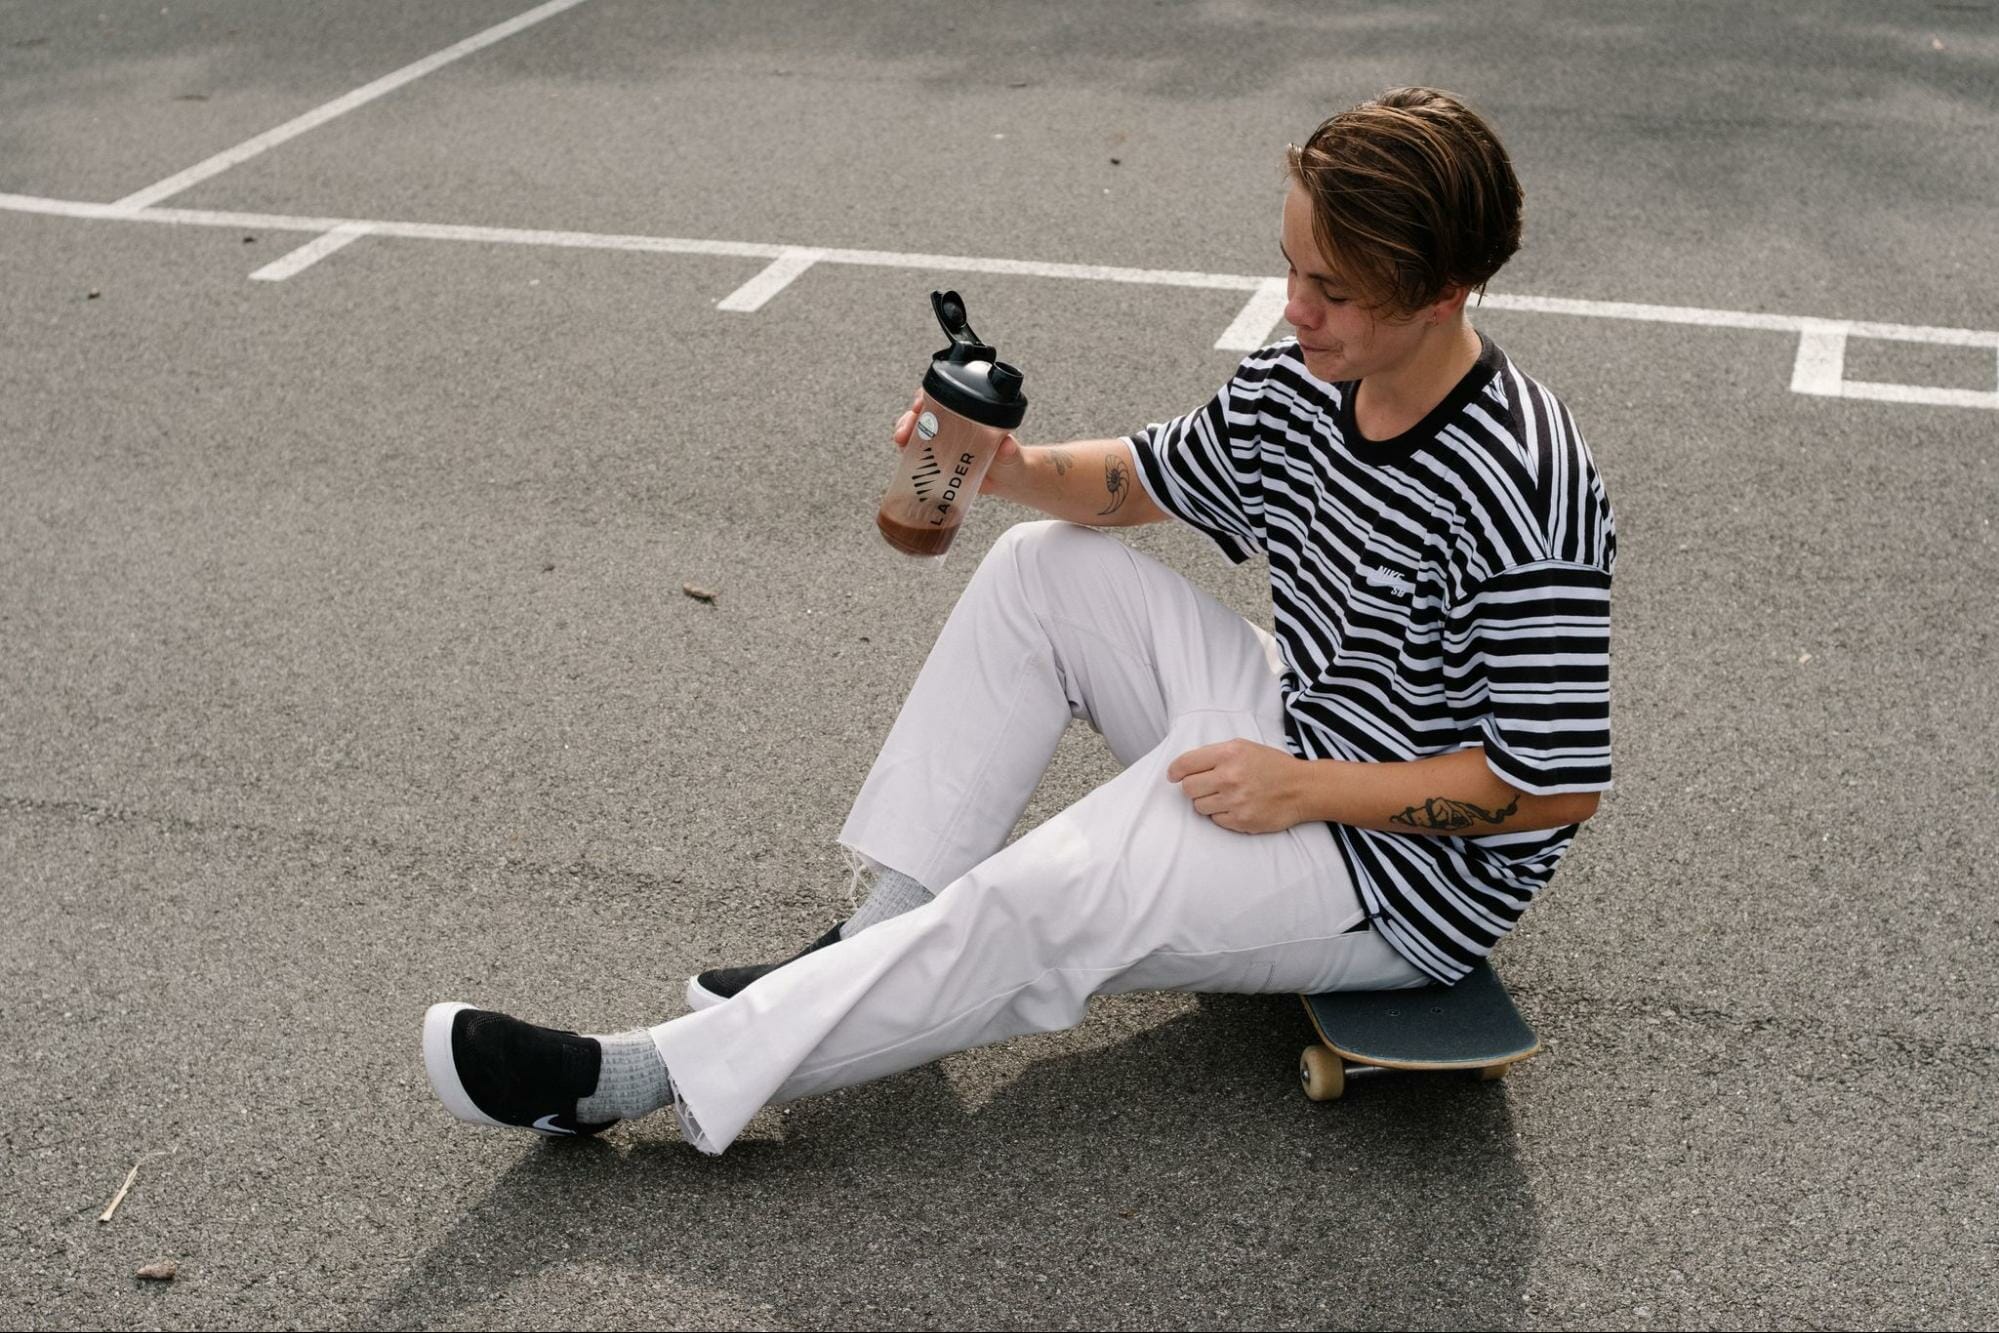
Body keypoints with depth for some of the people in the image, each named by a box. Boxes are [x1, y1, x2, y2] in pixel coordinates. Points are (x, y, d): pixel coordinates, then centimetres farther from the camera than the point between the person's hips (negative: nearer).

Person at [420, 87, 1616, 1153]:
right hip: (1294, 738, 9)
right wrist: (1018, 469, -11)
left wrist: (1305, 790, -23)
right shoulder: (1296, 386, -4)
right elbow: (1137, 483, 11)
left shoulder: (1525, 496, -29)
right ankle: (881, 940, -3)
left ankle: (649, 1079, -16)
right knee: (1043, 568, 0)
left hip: (1406, 871, -8)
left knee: (1044, 910, -25)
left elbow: (1557, 786, -26)